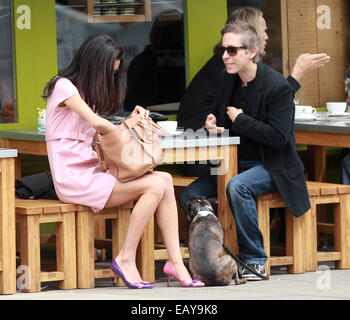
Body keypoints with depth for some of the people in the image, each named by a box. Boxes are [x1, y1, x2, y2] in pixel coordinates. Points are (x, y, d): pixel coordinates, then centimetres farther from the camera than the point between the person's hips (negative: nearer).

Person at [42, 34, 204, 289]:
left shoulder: (88, 91, 24)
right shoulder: (65, 86, -6)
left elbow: (102, 133, 17)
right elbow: (98, 124, -18)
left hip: (92, 170, 9)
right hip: (74, 177, -9)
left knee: (165, 179, -11)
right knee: (155, 186, -21)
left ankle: (175, 261, -19)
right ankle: (126, 259, -17)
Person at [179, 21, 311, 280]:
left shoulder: (277, 86, -18)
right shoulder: (227, 78, 5)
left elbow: (279, 137, -24)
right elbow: (216, 111, 24)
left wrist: (240, 120, -17)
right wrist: (213, 122, -1)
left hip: (271, 166, -7)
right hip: (235, 164, 8)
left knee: (237, 187, -36)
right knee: (189, 196, -9)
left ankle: (254, 261, -23)